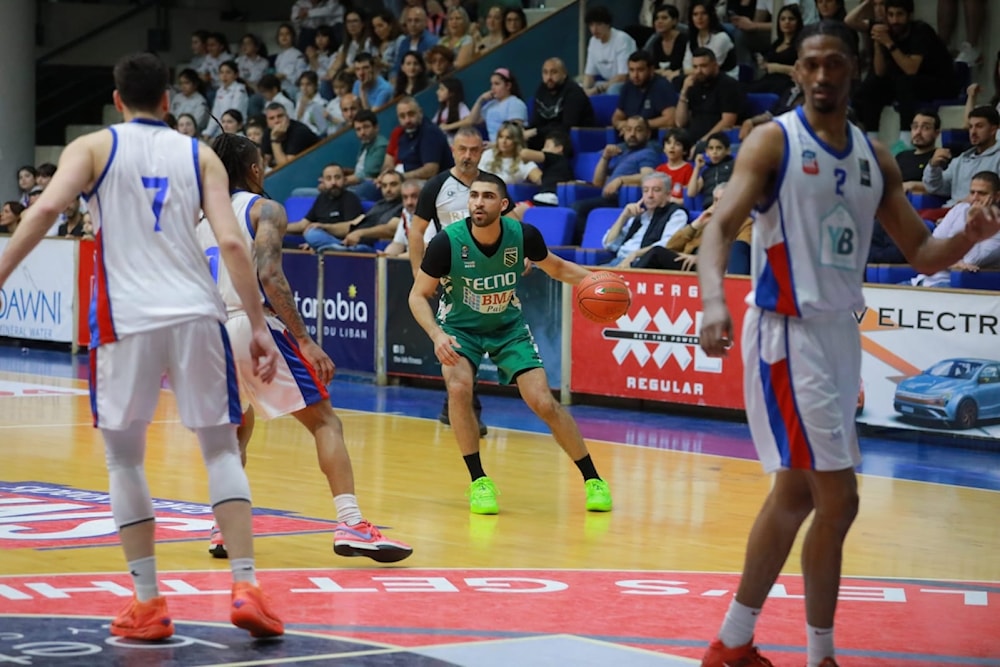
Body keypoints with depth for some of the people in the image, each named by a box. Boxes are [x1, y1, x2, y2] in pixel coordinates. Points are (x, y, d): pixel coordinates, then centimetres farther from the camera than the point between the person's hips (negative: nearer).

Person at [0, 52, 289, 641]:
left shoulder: (94, 147, 8)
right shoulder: (200, 155, 13)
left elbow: (47, 208, -10)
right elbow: (232, 243, 1)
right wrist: (259, 327, 2)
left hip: (127, 320, -1)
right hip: (196, 315, 2)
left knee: (124, 458, 11)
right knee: (222, 448, 13)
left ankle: (149, 604, 8)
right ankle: (246, 588, 2)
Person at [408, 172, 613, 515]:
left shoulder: (522, 235, -20)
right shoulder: (447, 242, -26)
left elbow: (557, 268, 1)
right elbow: (418, 296, -16)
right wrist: (437, 335, -33)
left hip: (509, 326, 1)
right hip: (460, 327, -1)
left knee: (543, 402, -8)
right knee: (459, 387, -29)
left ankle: (593, 480, 10)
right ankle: (479, 481, -13)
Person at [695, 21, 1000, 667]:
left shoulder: (875, 158, 11)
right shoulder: (774, 141, -7)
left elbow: (921, 253, 13)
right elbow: (721, 225, -17)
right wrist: (714, 298, -36)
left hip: (841, 332, 7)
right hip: (789, 332, -7)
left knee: (795, 493, 12)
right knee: (838, 500, -10)